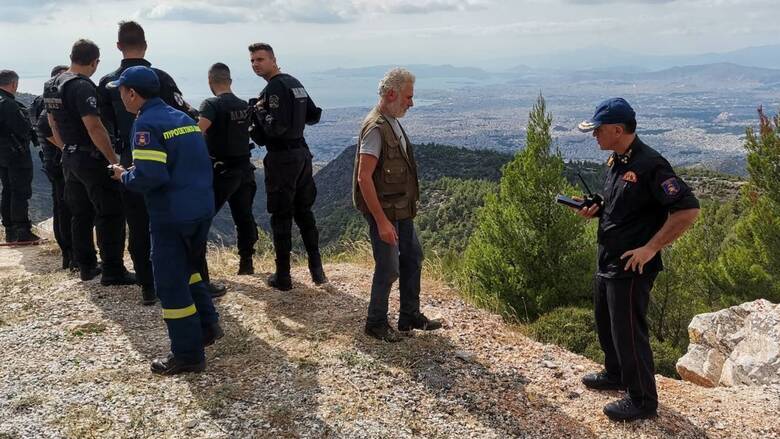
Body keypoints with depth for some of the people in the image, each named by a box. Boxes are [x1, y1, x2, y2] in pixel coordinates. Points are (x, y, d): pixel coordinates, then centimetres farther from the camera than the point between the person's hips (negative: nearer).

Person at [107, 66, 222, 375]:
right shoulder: (183, 118, 13)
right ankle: (208, 325, 27)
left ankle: (188, 355, 10)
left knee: (171, 282, 3)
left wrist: (124, 176, -3)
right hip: (203, 209, 8)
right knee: (188, 268, 26)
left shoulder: (146, 124, -13)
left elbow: (149, 176, -23)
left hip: (172, 216, -8)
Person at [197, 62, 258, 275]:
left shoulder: (212, 104, -12)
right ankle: (246, 262, 18)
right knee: (244, 216, 13)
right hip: (244, 168, 6)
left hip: (222, 171, -6)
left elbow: (198, 130, -29)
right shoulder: (245, 106, 8)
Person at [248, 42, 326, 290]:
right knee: (304, 213, 15)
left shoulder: (274, 88, -14)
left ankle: (283, 278, 7)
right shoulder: (295, 83, 13)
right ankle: (317, 270, 19)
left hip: (282, 157, -8)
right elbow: (314, 116, 19)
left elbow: (275, 128, -23)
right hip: (302, 152, 8)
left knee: (281, 218, 0)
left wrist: (259, 110, -8)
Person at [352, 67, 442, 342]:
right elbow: (364, 178, -25)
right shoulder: (375, 128, -21)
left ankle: (410, 317, 30)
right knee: (389, 268, 0)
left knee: (413, 258, 16)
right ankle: (376, 323, 20)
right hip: (384, 212, -10)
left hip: (401, 209, 10)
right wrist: (382, 222, -26)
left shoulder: (392, 123, 9)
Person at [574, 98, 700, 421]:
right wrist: (595, 210, 2)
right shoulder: (616, 161, 7)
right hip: (608, 261, 9)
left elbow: (687, 210, -24)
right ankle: (615, 374, 44)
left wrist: (650, 248, -24)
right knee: (605, 323, 23)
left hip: (631, 267, -9)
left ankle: (642, 400, 19)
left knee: (628, 331, 2)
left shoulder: (650, 165, -22)